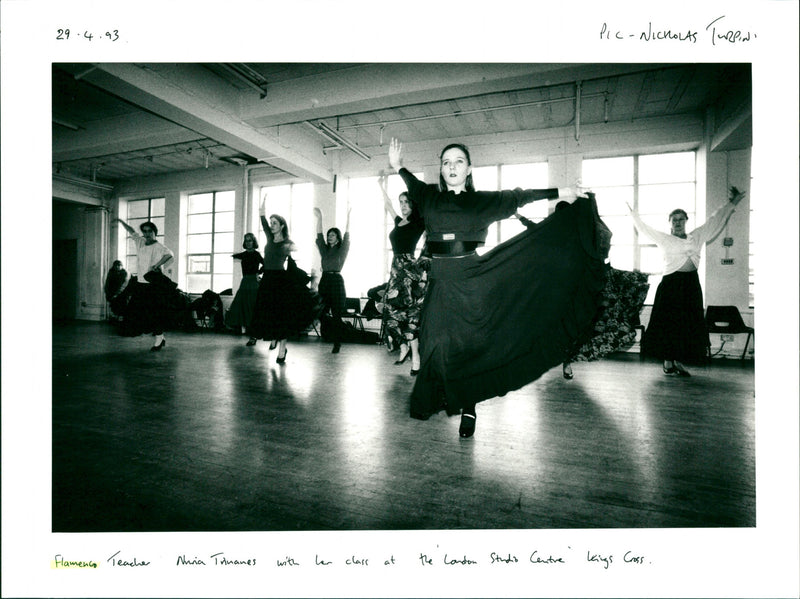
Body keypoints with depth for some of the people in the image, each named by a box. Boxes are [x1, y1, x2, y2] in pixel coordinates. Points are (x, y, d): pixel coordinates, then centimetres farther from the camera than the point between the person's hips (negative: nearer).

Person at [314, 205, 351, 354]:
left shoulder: (342, 250, 3)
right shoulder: (324, 249, 15)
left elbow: (347, 235, -7)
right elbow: (319, 236, 7)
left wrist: (348, 215, -14)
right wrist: (319, 218, -1)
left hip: (337, 282, -4)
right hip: (324, 281, 5)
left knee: (336, 315, -4)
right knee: (322, 312, -2)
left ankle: (337, 343, 1)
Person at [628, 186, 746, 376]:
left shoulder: (697, 236, 13)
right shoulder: (665, 239, 2)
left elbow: (713, 221, 21)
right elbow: (645, 229, 4)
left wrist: (731, 203, 25)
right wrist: (633, 213, 3)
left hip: (691, 284, 5)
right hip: (671, 284, -5)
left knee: (689, 323, 5)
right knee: (668, 322, -4)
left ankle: (679, 362, 14)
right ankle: (668, 362, 4)